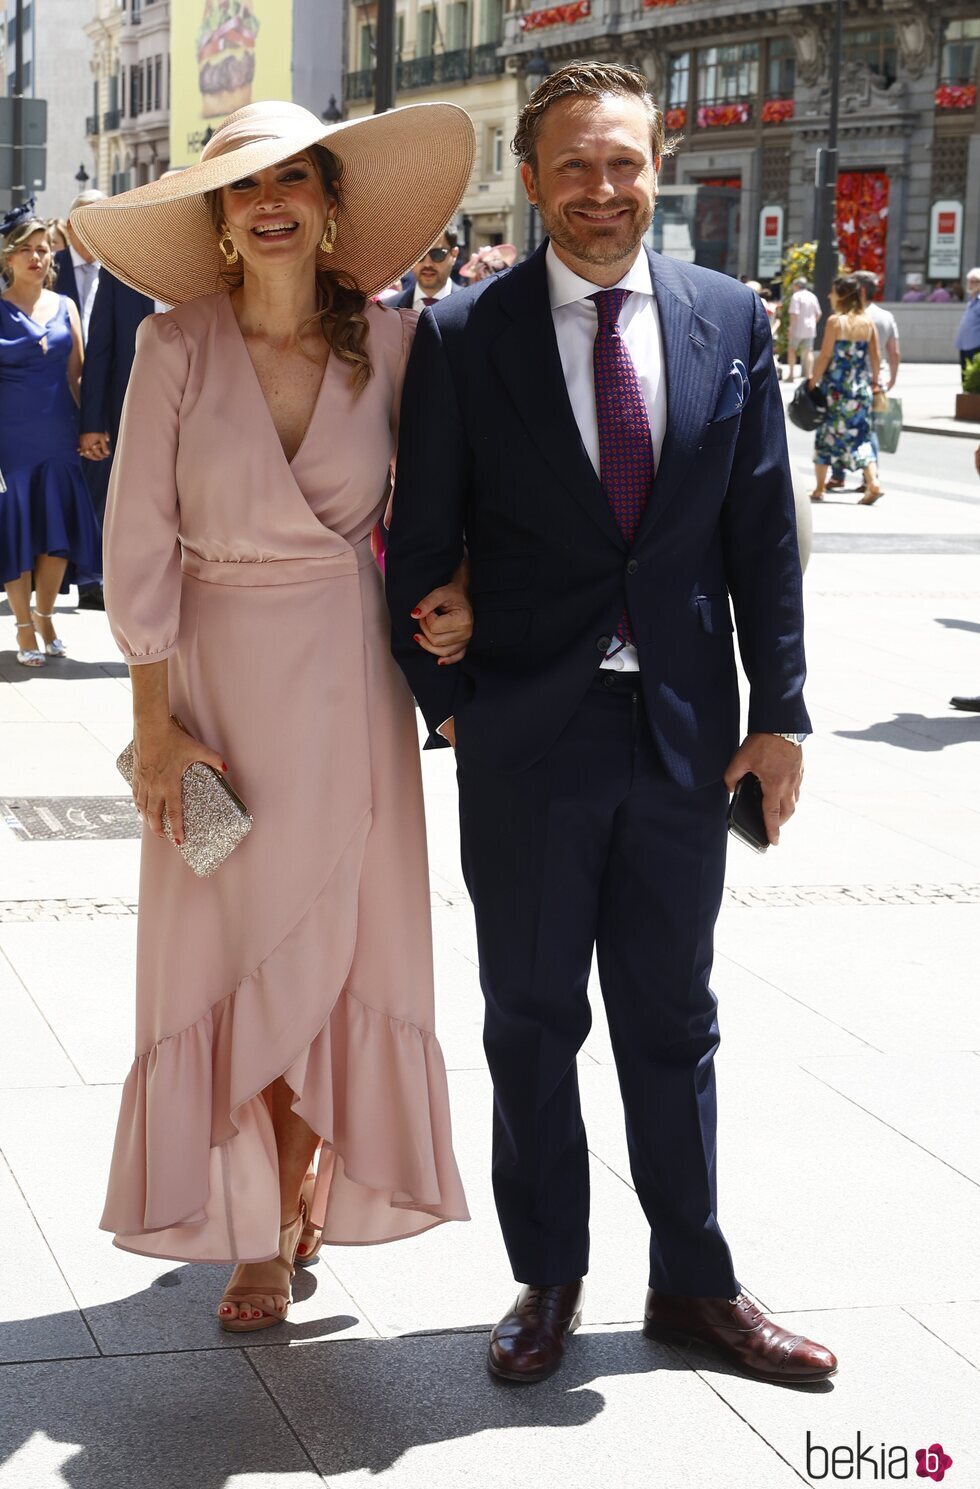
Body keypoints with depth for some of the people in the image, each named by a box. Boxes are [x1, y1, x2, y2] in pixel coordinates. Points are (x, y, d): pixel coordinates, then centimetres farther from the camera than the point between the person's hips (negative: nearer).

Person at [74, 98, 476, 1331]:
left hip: (349, 674, 1)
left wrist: (457, 599, -8)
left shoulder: (387, 341, -3)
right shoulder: (176, 347, -8)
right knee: (227, 946, 4)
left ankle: (314, 1193, 30)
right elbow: (138, 544, -7)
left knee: (340, 942, 7)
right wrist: (155, 727, -9)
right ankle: (256, 1234, 19)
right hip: (218, 673, -1)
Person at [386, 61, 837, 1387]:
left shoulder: (731, 320, 2)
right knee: (532, 1025, 11)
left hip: (685, 733, 2)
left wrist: (779, 712, 1)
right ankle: (549, 1280, 26)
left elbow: (763, 531, 3)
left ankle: (693, 1283, 27)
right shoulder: (462, 337, -4)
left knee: (673, 1020, 14)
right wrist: (445, 704, -2)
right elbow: (423, 542, 0)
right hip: (529, 735, -1)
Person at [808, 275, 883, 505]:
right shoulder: (867, 321, 5)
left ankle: (819, 489, 14)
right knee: (860, 435, 9)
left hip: (837, 388, -5)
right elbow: (876, 356, 8)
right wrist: (875, 382, 18)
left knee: (826, 435, 8)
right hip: (861, 389, 5)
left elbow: (825, 357, -11)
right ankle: (873, 482, -8)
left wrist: (812, 383, -4)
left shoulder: (836, 321, -11)